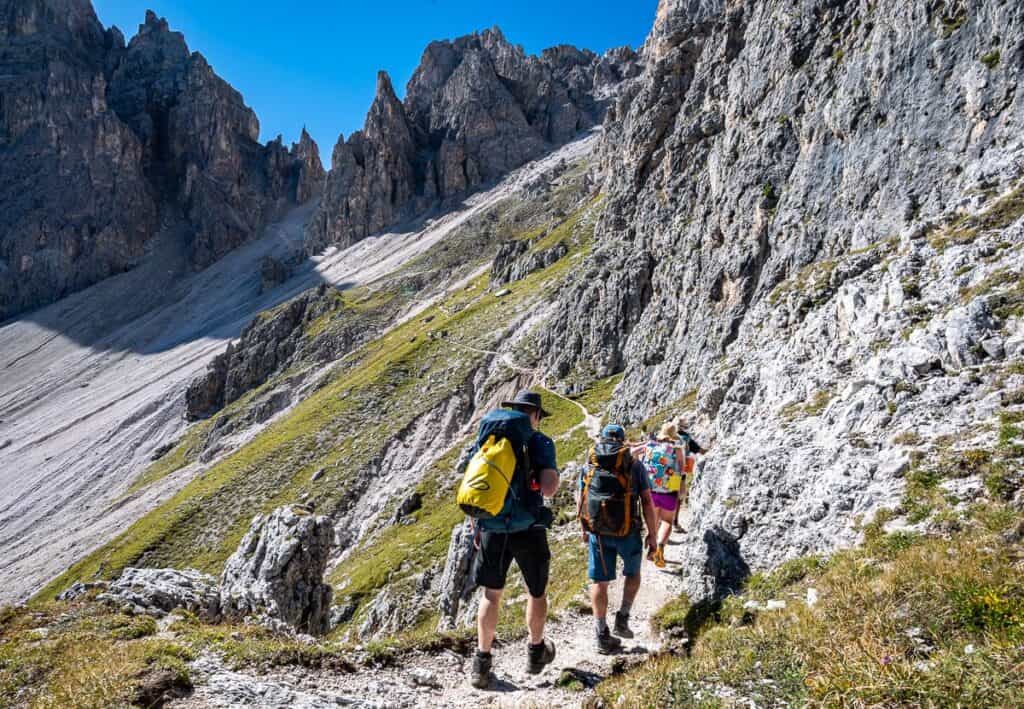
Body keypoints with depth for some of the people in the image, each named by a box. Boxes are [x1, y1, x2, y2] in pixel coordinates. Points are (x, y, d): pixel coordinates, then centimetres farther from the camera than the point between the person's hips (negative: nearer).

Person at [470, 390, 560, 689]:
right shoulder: (541, 443, -8)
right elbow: (549, 489, -20)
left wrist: (477, 526, 16)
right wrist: (554, 474, 2)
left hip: (492, 529, 3)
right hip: (528, 530, -2)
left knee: (491, 595, 17)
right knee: (537, 591, 21)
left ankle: (482, 662, 18)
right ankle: (536, 652, 37)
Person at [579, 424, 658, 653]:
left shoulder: (588, 465, 5)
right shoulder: (635, 465, -2)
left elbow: (581, 502, 9)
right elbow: (647, 502, -4)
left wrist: (585, 529, 22)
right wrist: (651, 535, 3)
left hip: (598, 531, 1)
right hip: (628, 531, -1)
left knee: (599, 581, 10)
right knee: (632, 573, 24)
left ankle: (602, 635, 12)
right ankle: (622, 619, 16)